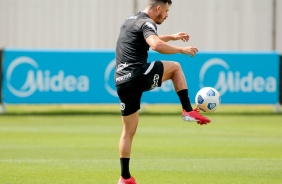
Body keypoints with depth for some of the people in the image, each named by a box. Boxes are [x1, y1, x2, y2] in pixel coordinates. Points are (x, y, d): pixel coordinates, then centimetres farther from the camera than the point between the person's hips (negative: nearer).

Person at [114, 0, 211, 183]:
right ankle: (188, 111, 11)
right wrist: (181, 49, -15)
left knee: (128, 131, 13)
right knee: (175, 67, 18)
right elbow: (156, 45, -27)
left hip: (121, 82, 8)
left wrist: (172, 37, 47)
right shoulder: (147, 23, -6)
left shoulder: (131, 21, 24)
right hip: (140, 77, -8)